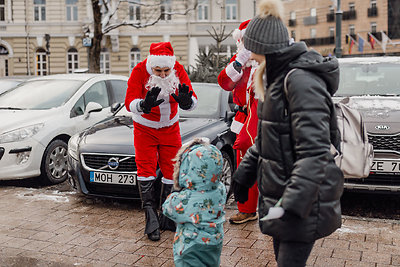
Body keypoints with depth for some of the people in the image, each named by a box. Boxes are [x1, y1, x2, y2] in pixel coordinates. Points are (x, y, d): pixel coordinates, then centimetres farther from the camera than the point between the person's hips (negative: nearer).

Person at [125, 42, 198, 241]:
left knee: (172, 170, 2)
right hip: (145, 128, -2)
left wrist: (186, 101, -47)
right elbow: (130, 103, -34)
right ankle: (151, 219, -6)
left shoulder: (178, 71, -18)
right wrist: (144, 105, -55)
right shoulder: (139, 71, -23)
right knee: (146, 169, -11)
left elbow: (192, 102, -23)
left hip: (170, 127, 2)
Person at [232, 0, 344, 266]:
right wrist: (244, 174, 18)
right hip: (279, 194, 9)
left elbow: (313, 153, -27)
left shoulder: (302, 82, -20)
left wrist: (292, 204, -32)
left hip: (303, 203, -9)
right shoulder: (279, 79, 11)